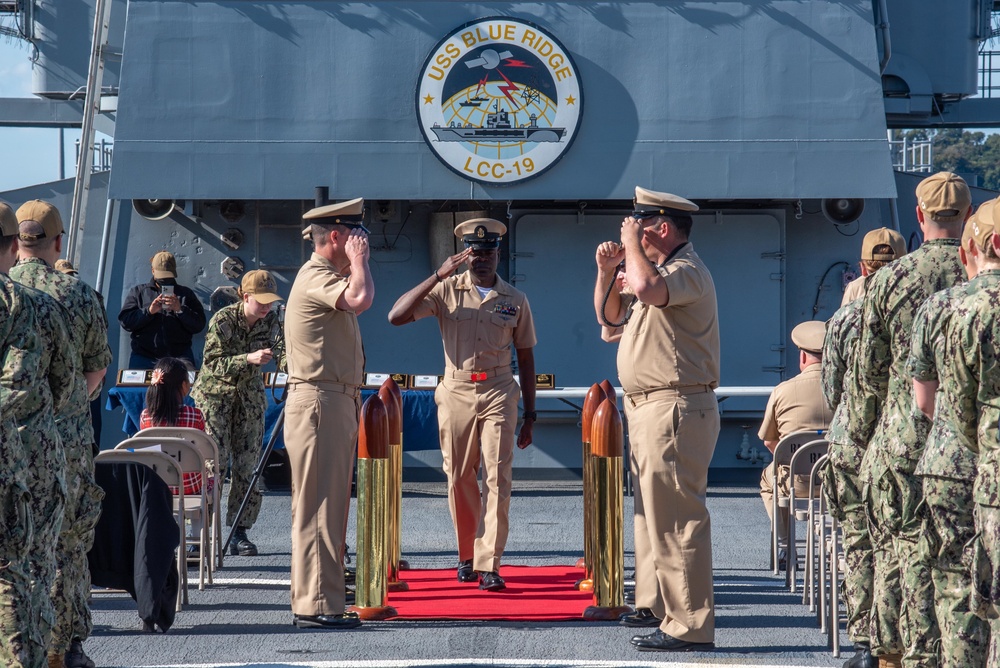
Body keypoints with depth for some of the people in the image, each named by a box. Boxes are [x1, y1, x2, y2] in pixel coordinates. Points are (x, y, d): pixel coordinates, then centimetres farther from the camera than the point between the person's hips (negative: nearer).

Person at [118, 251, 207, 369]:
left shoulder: (186, 294, 16)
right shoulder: (138, 292, 16)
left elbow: (199, 325, 5)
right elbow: (125, 321, 3)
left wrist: (180, 309, -11)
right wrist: (149, 311, -12)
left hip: (179, 357, 0)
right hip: (144, 358, 0)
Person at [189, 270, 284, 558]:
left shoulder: (270, 321, -7)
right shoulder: (222, 320, -19)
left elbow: (281, 352, -18)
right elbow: (213, 363, -22)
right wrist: (249, 358, -35)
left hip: (250, 395, 4)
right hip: (215, 394, -4)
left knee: (247, 466, -1)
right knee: (214, 463, -11)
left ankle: (240, 532, 3)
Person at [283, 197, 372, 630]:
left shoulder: (328, 278, 21)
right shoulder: (314, 278, -12)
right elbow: (361, 298, -30)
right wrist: (359, 260, -17)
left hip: (336, 405, 11)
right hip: (320, 403, -11)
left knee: (328, 508, 12)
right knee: (319, 508, -10)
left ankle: (315, 602, 16)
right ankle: (317, 606, -10)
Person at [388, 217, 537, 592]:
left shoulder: (514, 300, 8)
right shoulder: (447, 290, 2)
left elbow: (525, 358, 13)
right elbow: (396, 316, -11)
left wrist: (530, 415, 9)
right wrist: (438, 275, -16)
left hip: (498, 395, 0)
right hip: (456, 393, 0)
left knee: (497, 479, -10)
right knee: (460, 478, 5)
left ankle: (488, 565, -11)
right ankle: (467, 555, 21)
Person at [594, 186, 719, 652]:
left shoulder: (687, 272, -13)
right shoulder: (660, 270, 20)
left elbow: (646, 288, -35)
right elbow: (609, 315, 28)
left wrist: (632, 242, -17)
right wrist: (606, 271, 11)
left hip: (676, 409, -11)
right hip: (647, 407, 11)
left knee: (675, 519, -12)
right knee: (652, 514, 17)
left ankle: (689, 626, -12)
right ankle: (656, 605, 25)